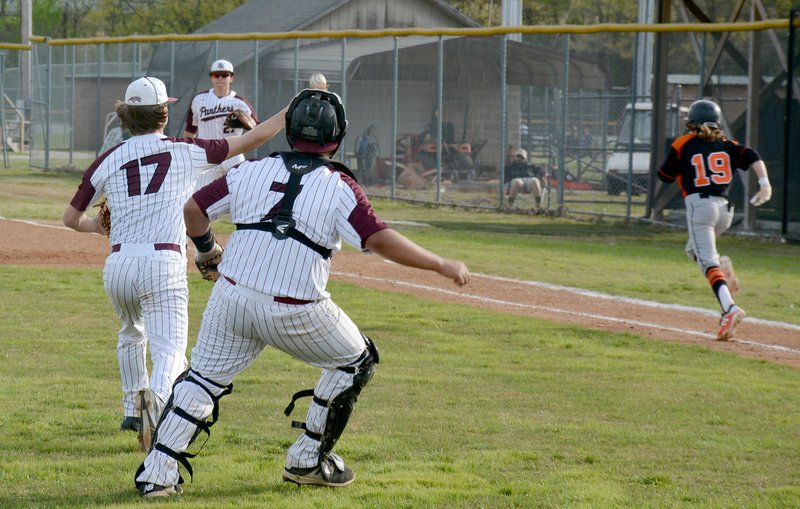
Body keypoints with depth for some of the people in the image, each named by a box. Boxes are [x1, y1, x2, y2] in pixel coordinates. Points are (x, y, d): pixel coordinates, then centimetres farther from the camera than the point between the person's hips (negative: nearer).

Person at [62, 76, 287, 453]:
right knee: (170, 352, -9)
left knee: (131, 334, 31)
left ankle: (132, 409, 37)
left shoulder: (107, 161, 9)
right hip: (164, 266, -3)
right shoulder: (186, 152, 4)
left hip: (118, 265, 3)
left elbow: (71, 218, 17)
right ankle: (155, 402, -40)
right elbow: (252, 140, 8)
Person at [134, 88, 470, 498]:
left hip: (231, 297, 3)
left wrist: (207, 250, 28)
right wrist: (441, 266, -6)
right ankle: (307, 460, 22)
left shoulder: (253, 171, 7)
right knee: (356, 360, 20)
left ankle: (157, 472, 1)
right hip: (296, 311, -3)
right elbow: (379, 240, -13)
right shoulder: (339, 187, -4)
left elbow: (194, 209, 10)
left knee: (204, 378, 15)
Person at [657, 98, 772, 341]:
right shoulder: (726, 144, 15)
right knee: (694, 249, 28)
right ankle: (723, 265, -1)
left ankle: (729, 308, -35)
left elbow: (665, 176, 11)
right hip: (725, 207, 5)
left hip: (699, 204, -5)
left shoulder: (683, 144, 5)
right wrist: (764, 184, -9)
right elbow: (752, 157, -1)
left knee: (708, 262, -14)